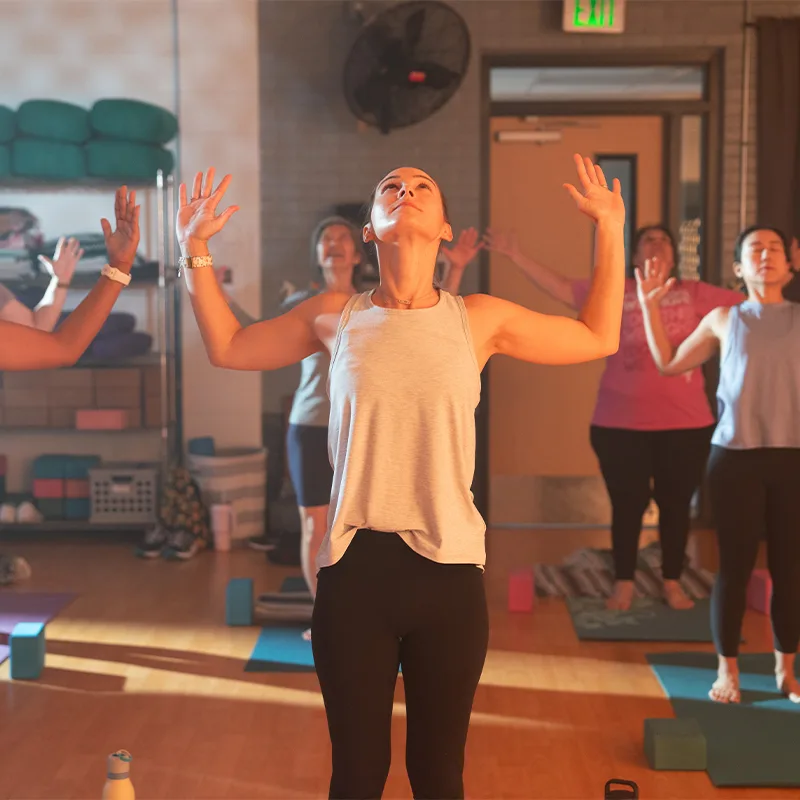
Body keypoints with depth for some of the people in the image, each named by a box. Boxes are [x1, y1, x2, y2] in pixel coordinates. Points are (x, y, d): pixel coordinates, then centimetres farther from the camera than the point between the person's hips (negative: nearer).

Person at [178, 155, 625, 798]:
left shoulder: (480, 319, 3)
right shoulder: (335, 317, 4)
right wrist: (196, 252, 10)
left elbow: (598, 337, 14)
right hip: (355, 569, 0)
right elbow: (228, 348, 17)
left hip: (449, 571, 0)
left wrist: (611, 231, 11)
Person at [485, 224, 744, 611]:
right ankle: (623, 582, 21)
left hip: (686, 423, 1)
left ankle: (672, 582, 24)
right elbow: (561, 288, -1)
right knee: (627, 503, 7)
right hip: (621, 423, -1)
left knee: (676, 503, 9)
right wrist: (517, 256, -8)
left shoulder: (695, 293, 4)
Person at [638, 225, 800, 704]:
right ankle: (728, 670, 15)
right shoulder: (724, 320, 8)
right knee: (736, 565, 4)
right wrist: (651, 306, 12)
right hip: (736, 456, 0)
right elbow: (669, 363, 17)